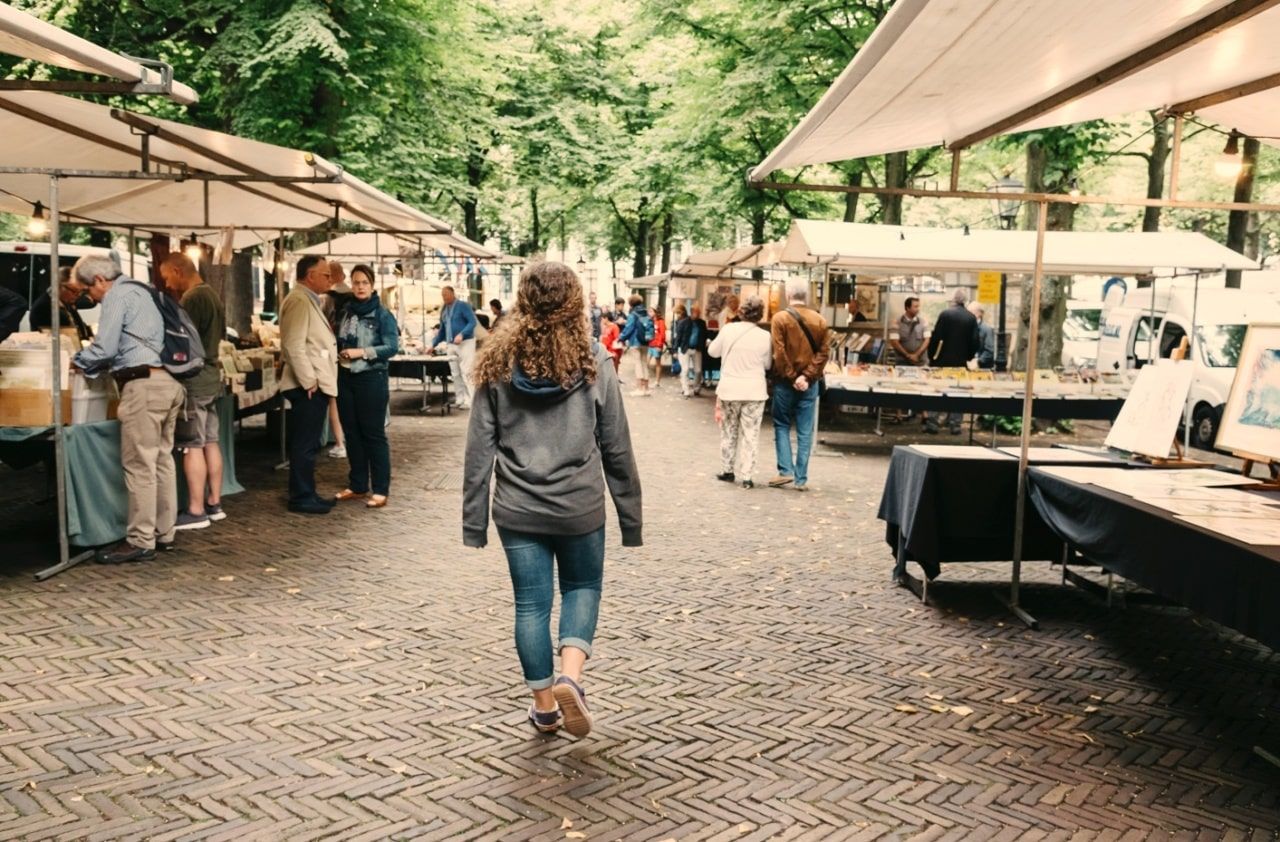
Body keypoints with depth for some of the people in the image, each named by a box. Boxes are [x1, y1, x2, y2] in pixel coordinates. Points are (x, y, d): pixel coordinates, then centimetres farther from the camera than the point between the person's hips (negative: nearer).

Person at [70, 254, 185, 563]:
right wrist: (93, 366, 23)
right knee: (162, 460, 12)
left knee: (140, 465, -6)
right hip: (168, 383, 10)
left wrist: (78, 361, 8)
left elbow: (105, 348, -10)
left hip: (145, 385, -10)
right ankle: (164, 533, 18)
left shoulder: (118, 295, -6)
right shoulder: (140, 291, 23)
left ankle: (141, 541, -4)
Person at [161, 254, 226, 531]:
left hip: (193, 380, -9)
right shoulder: (213, 295, 14)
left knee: (192, 446, -5)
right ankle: (214, 504, 18)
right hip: (211, 377, 10)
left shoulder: (190, 299, -16)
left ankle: (196, 512, -2)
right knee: (210, 442, 12)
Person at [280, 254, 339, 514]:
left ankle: (306, 494, 23)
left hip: (316, 385, 10)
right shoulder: (298, 300, -14)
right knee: (305, 444, -3)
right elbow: (294, 346, -22)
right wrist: (309, 382, -19)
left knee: (309, 444, 15)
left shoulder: (309, 300, 18)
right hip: (308, 387, -10)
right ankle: (301, 498, 3)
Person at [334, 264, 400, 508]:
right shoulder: (344, 312, 10)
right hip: (346, 379, 5)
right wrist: (338, 353, -1)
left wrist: (361, 352, -18)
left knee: (373, 434, -2)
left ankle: (380, 490, 3)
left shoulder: (382, 315, -5)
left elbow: (392, 347, -12)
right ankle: (357, 486, 21)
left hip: (372, 380, -5)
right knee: (352, 434, 10)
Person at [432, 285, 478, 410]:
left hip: (465, 343, -7)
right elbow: (442, 330, 23)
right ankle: (460, 400, 12)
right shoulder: (443, 311, 16)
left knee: (466, 372, -12)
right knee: (455, 374, 6)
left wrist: (461, 334, -26)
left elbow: (472, 322, -14)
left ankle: (470, 401, -11)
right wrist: (433, 344, 17)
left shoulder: (463, 306, -5)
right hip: (451, 345, 7)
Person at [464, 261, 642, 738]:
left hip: (519, 509, 1)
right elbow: (616, 448, -3)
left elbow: (479, 449, -2)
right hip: (580, 506, -1)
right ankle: (570, 676, -1)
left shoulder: (498, 363, -2)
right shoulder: (593, 362, -6)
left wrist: (474, 520, 4)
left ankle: (545, 705, 22)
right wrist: (630, 516, 6)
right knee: (582, 587, 19)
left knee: (531, 604, 12)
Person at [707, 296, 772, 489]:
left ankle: (727, 470, 24)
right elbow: (767, 364, 4)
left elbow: (713, 351, 8)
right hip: (754, 391, -1)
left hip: (729, 389, 1)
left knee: (729, 431, 17)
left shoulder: (728, 329, -6)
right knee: (750, 434, 4)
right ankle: (746, 476, 1)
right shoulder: (765, 337, -8)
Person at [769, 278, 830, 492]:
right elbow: (824, 352, -4)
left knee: (782, 426, 11)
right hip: (809, 383, 2)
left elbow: (779, 353, -13)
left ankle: (785, 470, 0)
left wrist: (791, 377, -7)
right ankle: (801, 478, 5)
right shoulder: (820, 321, 2)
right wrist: (807, 376, -8)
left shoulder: (780, 318, -8)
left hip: (785, 381, -2)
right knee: (805, 432, 5)